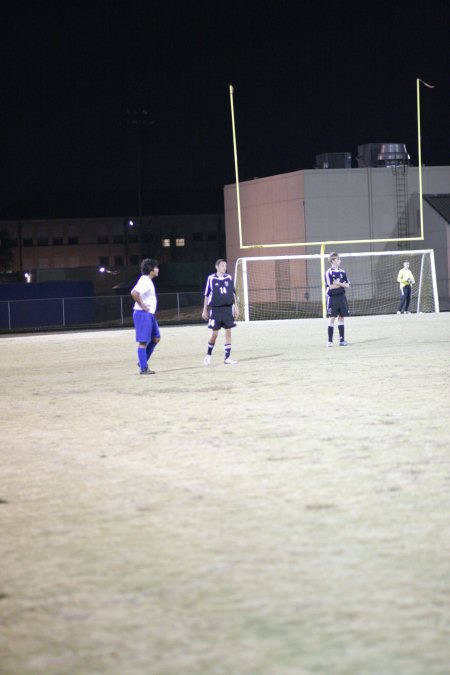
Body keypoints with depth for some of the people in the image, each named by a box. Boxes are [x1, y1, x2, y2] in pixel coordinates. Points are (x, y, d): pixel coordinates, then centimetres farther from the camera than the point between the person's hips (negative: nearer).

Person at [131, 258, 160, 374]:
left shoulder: (148, 281, 15)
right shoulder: (144, 281, -16)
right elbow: (134, 293, -31)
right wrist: (142, 306, -22)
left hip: (150, 314, 10)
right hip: (143, 314, -10)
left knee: (156, 338, 13)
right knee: (143, 341, -5)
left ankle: (143, 361, 21)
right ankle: (143, 368, -1)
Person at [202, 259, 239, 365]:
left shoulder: (229, 278, 6)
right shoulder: (211, 278, -1)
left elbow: (233, 293, 12)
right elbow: (207, 295, 3)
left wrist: (236, 307, 8)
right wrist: (205, 310, 4)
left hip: (228, 308, 3)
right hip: (215, 309, -3)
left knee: (228, 332, 0)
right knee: (215, 334, 0)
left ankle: (227, 357, 4)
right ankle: (209, 354, 22)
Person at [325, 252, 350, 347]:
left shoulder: (342, 272, 9)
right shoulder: (329, 272, -8)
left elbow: (347, 285, 3)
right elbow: (331, 286, -16)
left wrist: (338, 283, -13)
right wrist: (342, 284, -7)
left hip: (341, 296, 5)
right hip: (332, 297, -5)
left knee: (341, 318, 7)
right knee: (332, 318, -3)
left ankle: (342, 340, 12)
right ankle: (330, 341, 2)